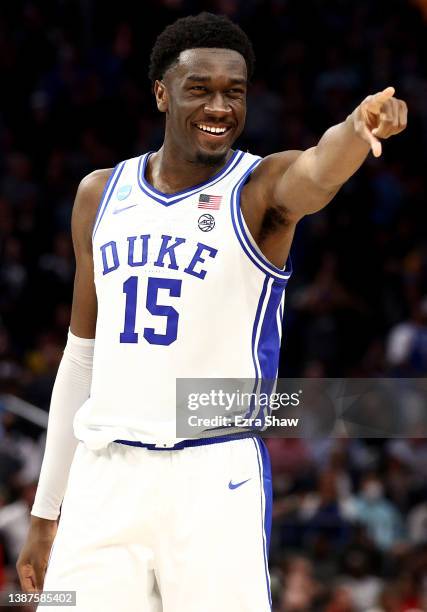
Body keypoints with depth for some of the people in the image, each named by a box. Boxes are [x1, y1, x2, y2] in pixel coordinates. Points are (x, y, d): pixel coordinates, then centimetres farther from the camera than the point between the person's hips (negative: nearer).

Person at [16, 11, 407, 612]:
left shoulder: (263, 189, -2)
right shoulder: (101, 194, 11)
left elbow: (320, 170, -28)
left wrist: (359, 128, -52)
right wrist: (46, 512, 17)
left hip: (214, 474, -4)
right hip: (103, 472, 4)